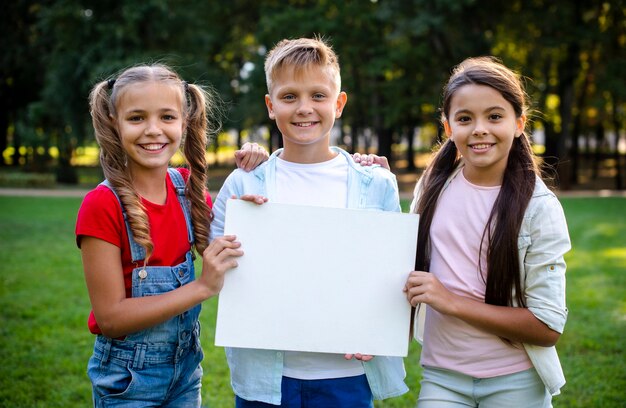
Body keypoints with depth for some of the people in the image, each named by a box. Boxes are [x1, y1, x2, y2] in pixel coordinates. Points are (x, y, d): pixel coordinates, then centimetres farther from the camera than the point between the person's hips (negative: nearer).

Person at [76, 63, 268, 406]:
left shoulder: (188, 187, -4)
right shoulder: (102, 205, -19)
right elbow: (110, 317, -19)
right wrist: (202, 287, -27)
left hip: (186, 365, 5)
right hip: (128, 378, -5)